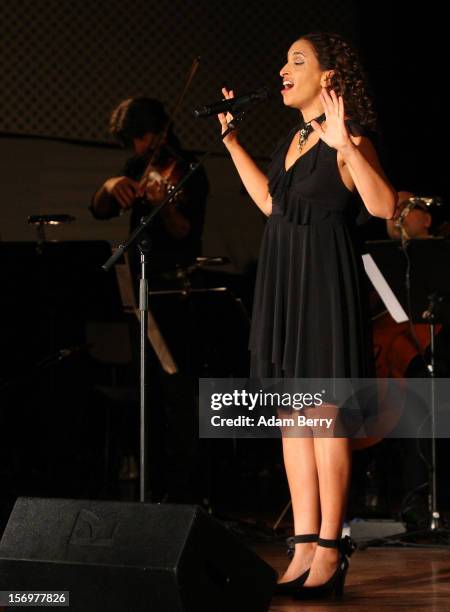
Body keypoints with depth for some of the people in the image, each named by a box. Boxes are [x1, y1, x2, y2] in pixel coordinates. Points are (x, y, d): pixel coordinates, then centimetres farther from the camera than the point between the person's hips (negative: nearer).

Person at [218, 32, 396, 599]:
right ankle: (304, 546, 10)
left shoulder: (346, 138, -9)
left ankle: (330, 551, -1)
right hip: (283, 284, 8)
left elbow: (383, 206, -21)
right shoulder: (290, 141, 15)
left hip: (325, 282, -8)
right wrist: (231, 139, 30)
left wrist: (345, 146, -31)